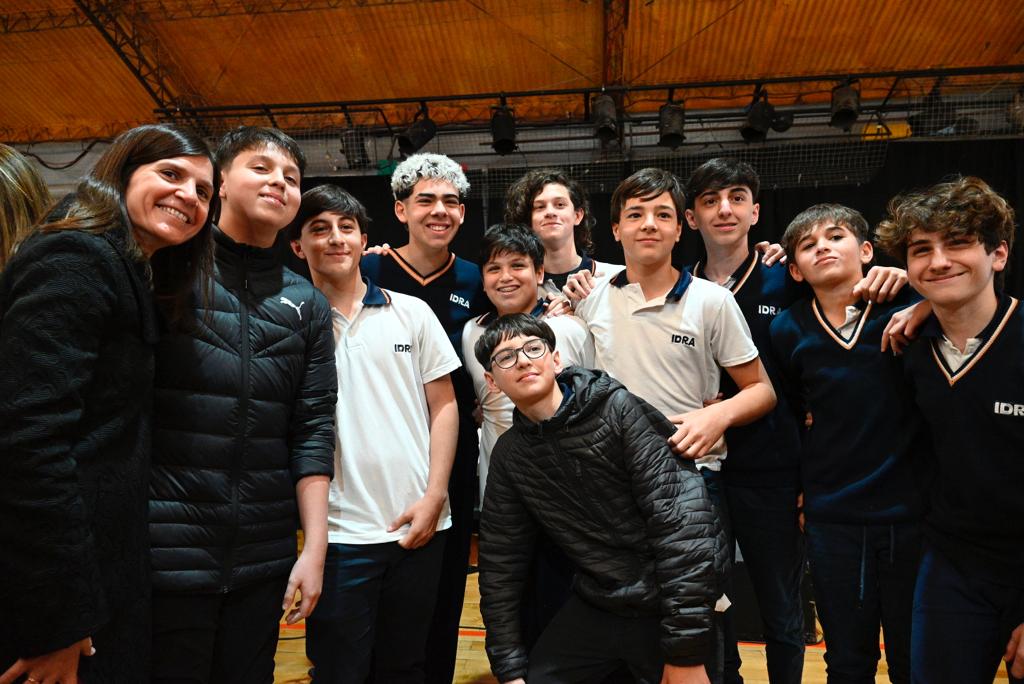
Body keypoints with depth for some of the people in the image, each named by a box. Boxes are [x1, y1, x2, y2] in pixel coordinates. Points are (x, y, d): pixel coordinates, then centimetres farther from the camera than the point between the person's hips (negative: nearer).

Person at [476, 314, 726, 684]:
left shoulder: (617, 410, -16)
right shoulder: (509, 453, -1)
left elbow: (681, 522, -21)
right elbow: (500, 563, 4)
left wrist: (686, 653, -20)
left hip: (668, 609, -4)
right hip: (595, 608, 4)